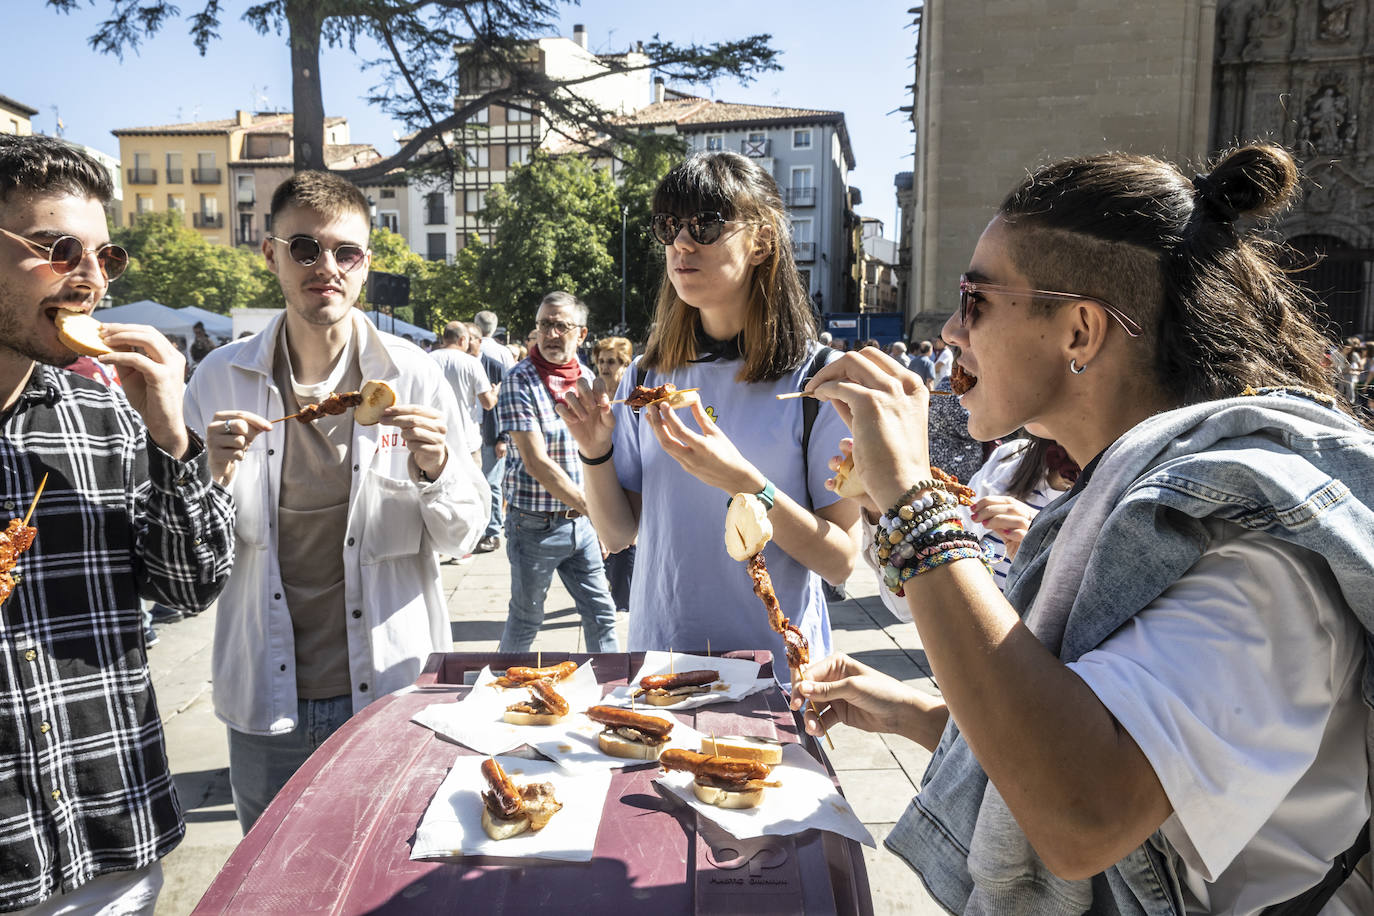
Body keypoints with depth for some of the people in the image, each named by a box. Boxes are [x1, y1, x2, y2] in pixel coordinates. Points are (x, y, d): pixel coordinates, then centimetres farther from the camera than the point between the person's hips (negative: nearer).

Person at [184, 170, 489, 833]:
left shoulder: (413, 377, -5)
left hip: (391, 688, -1)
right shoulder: (220, 379, -1)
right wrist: (212, 478, -15)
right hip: (264, 703, 2)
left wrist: (434, 470, -20)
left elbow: (462, 538, -2)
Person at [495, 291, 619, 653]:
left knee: (601, 612, 9)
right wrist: (592, 509, -21)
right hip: (535, 525, -5)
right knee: (526, 619, 10)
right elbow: (536, 463, -20)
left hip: (581, 522, 5)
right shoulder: (520, 380, -13)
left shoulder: (586, 378, 6)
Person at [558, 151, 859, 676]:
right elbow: (618, 534, 4)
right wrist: (596, 452, -13)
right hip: (656, 655, 4)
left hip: (775, 669, -3)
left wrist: (742, 482, -27)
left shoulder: (818, 379, -13)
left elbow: (842, 561, -15)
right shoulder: (648, 376, 0)